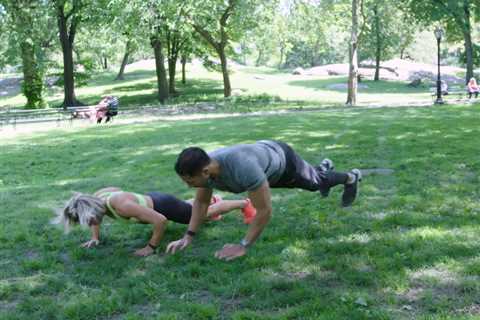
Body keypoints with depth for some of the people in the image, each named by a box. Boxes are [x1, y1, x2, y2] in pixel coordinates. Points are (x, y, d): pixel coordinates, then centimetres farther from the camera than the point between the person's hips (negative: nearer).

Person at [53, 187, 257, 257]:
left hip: (164, 206, -7)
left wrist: (151, 247, -31)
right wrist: (95, 237, -3)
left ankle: (244, 204, 40)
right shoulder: (97, 198, -21)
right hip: (151, 199, 7)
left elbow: (161, 220, -42)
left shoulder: (121, 206, -45)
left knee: (204, 213, 19)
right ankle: (209, 199, 65)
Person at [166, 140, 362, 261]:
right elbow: (201, 202, -12)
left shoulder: (243, 168, -53)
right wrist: (188, 236, -21)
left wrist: (243, 246, -42)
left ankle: (351, 178, 55)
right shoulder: (203, 167, -30)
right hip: (263, 152, 6)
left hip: (281, 158, -6)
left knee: (314, 182, 24)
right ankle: (324, 168, 69)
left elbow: (264, 210, -44)